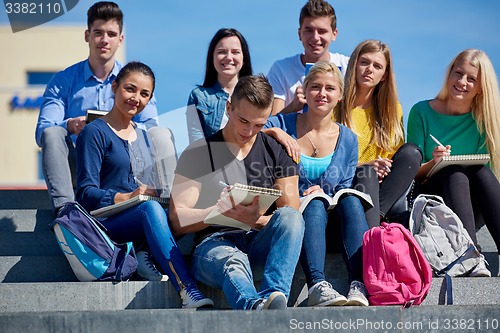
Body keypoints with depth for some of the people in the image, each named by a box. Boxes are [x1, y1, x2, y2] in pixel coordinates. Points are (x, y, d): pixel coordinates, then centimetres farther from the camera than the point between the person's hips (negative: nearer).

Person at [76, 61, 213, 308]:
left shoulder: (144, 136, 24)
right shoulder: (95, 133, 1)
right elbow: (86, 194, -9)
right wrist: (127, 198, -25)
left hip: (142, 223, 5)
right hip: (108, 222, -5)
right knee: (151, 207, -40)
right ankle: (189, 294, -50)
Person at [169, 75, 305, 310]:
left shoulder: (277, 152, 15)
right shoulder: (198, 153, 9)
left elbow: (291, 218, 4)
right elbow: (177, 221, 1)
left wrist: (256, 220, -18)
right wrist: (218, 211, -19)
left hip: (261, 244, 3)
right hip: (214, 242, -3)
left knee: (290, 217, -30)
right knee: (232, 263, -39)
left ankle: (273, 295, -54)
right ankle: (256, 306, -74)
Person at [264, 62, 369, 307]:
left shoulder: (347, 140, 13)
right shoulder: (280, 126, 6)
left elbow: (344, 190, 9)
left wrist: (323, 193, -12)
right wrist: (271, 135, -22)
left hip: (330, 222, 2)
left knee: (351, 200, -30)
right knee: (314, 203, -35)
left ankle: (360, 286, -45)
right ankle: (317, 286, -53)